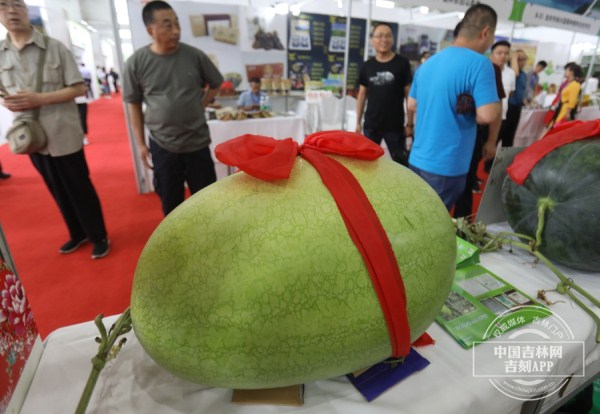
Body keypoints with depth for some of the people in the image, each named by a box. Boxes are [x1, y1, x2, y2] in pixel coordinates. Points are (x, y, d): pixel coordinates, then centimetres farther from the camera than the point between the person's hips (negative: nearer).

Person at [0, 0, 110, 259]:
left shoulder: (54, 47, -6)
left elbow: (79, 88, -7)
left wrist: (40, 99, -17)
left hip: (63, 134, -4)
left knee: (80, 188, 4)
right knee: (59, 191, 15)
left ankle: (99, 236, 21)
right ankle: (78, 233, 33)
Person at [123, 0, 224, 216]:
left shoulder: (195, 56, -5)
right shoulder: (136, 62, -6)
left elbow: (215, 83, 11)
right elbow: (134, 104, 3)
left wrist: (200, 106, 1)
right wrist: (141, 143, 2)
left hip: (197, 142, 0)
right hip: (161, 145, 0)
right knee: (170, 201, 13)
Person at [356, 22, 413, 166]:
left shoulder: (402, 63, -3)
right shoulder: (367, 66, 5)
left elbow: (409, 95, -2)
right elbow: (362, 95, 10)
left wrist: (410, 123, -5)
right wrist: (358, 122, 7)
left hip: (395, 125, -2)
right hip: (371, 125, 3)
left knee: (400, 162, 3)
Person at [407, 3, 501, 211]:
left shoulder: (427, 63, 11)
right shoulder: (479, 64, -13)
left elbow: (411, 105, 19)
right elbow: (487, 115, -20)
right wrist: (496, 105, 2)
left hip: (417, 160, 7)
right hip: (446, 166, -7)